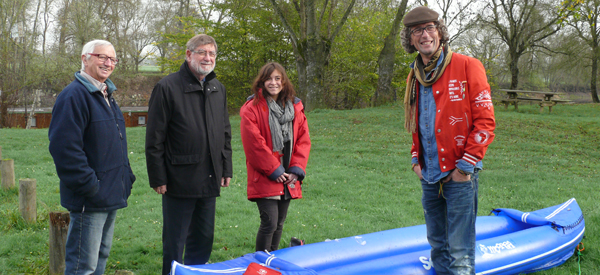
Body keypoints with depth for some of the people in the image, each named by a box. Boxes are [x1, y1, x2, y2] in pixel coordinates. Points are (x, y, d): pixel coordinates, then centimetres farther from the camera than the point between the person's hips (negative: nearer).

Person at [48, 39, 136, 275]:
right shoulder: (74, 96, -15)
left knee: (101, 255, 19)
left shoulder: (106, 95, 16)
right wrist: (89, 186, -23)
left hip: (110, 195, 10)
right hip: (90, 200, -10)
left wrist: (126, 177, 17)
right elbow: (65, 148, -23)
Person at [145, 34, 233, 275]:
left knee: (204, 239, 15)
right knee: (174, 244, 3)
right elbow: (154, 139, -9)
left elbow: (225, 134, 20)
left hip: (209, 181, 6)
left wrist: (226, 169, 13)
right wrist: (158, 178, -11)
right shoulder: (168, 88, -8)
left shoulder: (218, 89, 13)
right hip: (179, 181, -6)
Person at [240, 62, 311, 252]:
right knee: (269, 223, -10)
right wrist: (274, 171, -12)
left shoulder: (296, 107, 9)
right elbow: (254, 144, -12)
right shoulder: (252, 109, -8)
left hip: (288, 179, 6)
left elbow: (303, 140, 8)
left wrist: (297, 169, -2)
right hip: (265, 179, -5)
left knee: (279, 224, 13)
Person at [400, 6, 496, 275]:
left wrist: (466, 166, -13)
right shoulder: (414, 77, 11)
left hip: (459, 175, -6)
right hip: (429, 175, 6)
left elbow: (485, 120, -11)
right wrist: (416, 159, 11)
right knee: (437, 246, 16)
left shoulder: (467, 66, -8)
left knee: (460, 253, -5)